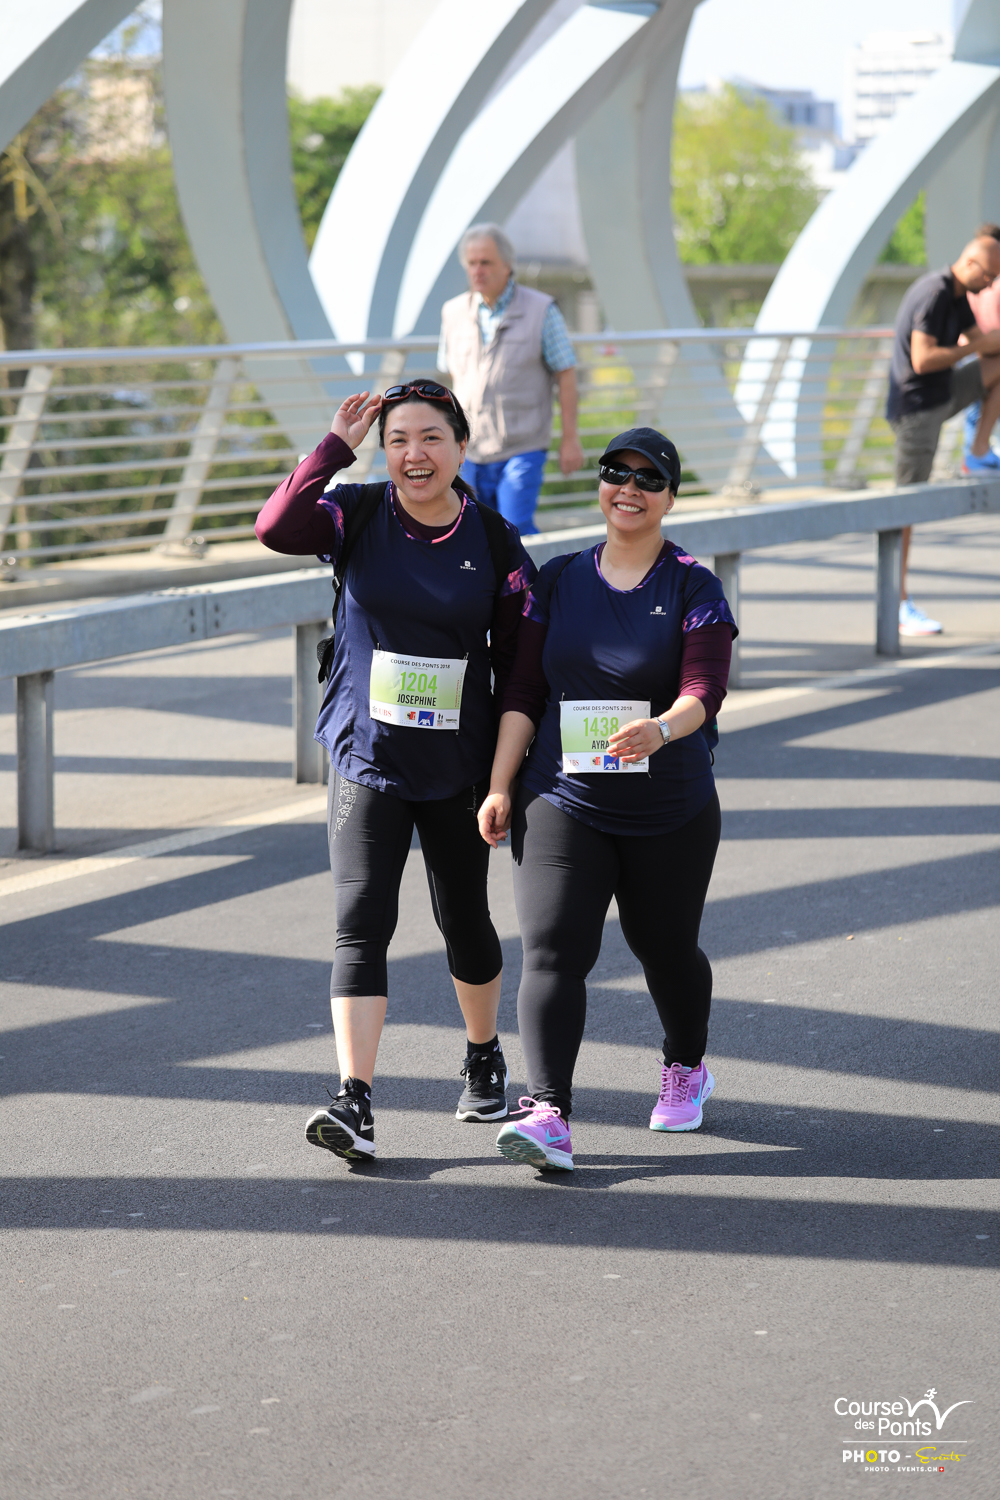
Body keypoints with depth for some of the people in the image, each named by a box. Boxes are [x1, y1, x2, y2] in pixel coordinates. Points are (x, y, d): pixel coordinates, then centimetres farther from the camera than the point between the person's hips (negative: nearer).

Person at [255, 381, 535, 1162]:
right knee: (362, 923, -11)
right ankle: (355, 1104, -15)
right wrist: (337, 446, -21)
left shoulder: (495, 541, -3)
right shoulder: (357, 517, -4)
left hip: (459, 768, 1)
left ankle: (485, 1057, 40)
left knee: (465, 920, 15)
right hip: (367, 759, -1)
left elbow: (516, 662, 2)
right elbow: (277, 528, -24)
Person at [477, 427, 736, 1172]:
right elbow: (524, 690, 6)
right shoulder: (559, 580, 6)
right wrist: (500, 787, -1)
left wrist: (662, 728, -38)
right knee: (553, 951, -14)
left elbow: (705, 689, -16)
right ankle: (548, 1114, -22)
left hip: (671, 814, -1)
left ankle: (686, 1068, 42)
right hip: (562, 804, 1)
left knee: (665, 948, 14)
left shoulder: (694, 588, -3)